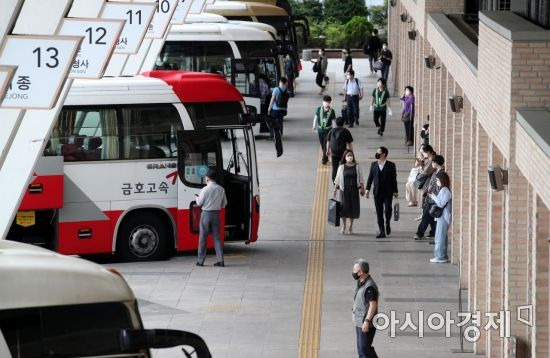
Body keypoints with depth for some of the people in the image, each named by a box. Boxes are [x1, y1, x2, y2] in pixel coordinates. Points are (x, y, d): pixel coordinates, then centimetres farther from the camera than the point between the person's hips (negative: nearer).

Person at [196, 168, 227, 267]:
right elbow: (224, 203, 6)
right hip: (216, 214, 4)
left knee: (203, 238, 5)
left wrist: (197, 198, 13)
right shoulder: (221, 189, -1)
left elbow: (199, 203, -8)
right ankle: (220, 260, 2)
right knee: (217, 237, 8)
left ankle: (200, 261, 8)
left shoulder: (205, 189, -14)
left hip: (206, 213, -4)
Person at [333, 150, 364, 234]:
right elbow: (337, 179, 6)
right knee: (344, 207, -6)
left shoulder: (357, 167, 5)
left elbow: (361, 179, 5)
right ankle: (343, 226, 6)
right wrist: (335, 189, 2)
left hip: (354, 189, 1)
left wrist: (362, 188, -2)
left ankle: (350, 226, 12)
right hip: (345, 189, -1)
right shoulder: (341, 167, 4)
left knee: (353, 207, 1)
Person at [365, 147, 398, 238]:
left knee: (387, 210, -13)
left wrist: (395, 191, -1)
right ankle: (382, 232, 8)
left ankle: (387, 224, 18)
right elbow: (370, 177, 9)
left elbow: (394, 178, 0)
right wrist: (367, 189, 0)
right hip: (377, 192, 3)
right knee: (379, 213, 2)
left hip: (387, 193, -3)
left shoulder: (391, 165, -1)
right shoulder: (373, 165, 8)